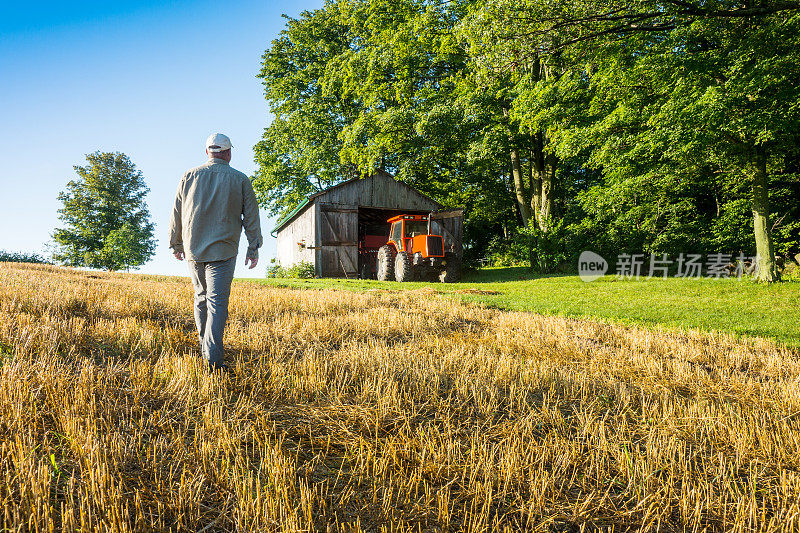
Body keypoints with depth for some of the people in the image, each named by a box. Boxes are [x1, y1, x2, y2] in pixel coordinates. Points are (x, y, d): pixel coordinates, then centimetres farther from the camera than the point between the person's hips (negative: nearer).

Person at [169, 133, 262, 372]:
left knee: (201, 296, 19)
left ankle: (205, 346, 29)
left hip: (193, 248, 3)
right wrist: (254, 248, 9)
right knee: (217, 301, -6)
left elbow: (176, 213, 10)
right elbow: (251, 217, 2)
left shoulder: (190, 176, 6)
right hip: (222, 250, -3)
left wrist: (175, 244, 21)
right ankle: (214, 358, -13)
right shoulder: (240, 180, 0)